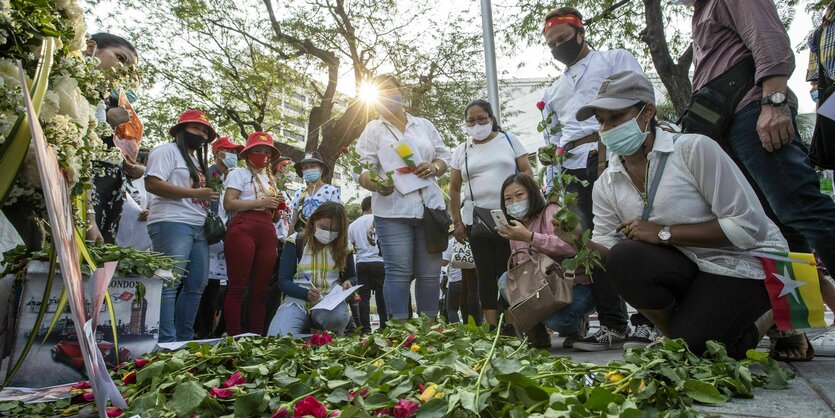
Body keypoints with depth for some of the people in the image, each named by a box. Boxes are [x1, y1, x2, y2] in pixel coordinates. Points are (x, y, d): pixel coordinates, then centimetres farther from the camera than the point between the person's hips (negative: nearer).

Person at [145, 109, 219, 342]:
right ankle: (167, 342, -8)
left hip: (198, 227, 9)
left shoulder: (197, 159, 28)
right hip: (172, 224, -9)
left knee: (197, 285, 6)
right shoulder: (167, 151, 1)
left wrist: (208, 198, 12)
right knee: (169, 285, -10)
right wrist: (195, 193, -13)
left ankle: (184, 339, 13)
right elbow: (152, 184, -12)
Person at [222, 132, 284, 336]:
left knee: (260, 288, 4)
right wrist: (260, 203, -10)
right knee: (237, 285, -10)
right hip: (243, 229, -6)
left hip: (267, 233, 6)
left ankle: (257, 336, 8)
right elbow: (228, 203, -6)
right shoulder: (239, 174, 8)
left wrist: (277, 205, 10)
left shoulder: (270, 179, 28)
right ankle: (234, 336, -9)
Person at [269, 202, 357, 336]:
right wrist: (306, 293, -20)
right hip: (297, 301, -1)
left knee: (338, 317, -36)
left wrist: (349, 283, -2)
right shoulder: (296, 242, 2)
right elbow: (283, 281, -1)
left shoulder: (343, 247, 9)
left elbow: (352, 276, 24)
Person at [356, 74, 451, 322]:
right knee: (398, 272, -5)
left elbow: (444, 156, 23)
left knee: (430, 273, 5)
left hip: (429, 207, 3)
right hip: (393, 210, -3)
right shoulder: (373, 130, 9)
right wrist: (377, 185, -23)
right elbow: (363, 169, -1)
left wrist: (435, 167, -1)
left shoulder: (424, 125, 19)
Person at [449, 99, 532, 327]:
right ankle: (492, 327, 5)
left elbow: (527, 171, 5)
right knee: (486, 273, 2)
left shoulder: (508, 140, 8)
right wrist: (457, 221, 3)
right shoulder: (461, 151, 12)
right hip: (476, 220, 2)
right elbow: (454, 189, 10)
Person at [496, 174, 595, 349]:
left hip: (577, 286, -6)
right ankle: (536, 331, -1)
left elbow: (571, 246, -30)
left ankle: (576, 325, 5)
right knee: (506, 280, -15)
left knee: (556, 318, -33)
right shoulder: (516, 229, 10)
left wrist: (529, 237, -35)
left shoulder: (551, 212, -11)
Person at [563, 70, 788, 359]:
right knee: (622, 258, -25)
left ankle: (766, 318, 8)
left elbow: (747, 226, -17)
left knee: (691, 346, -25)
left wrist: (664, 233, -21)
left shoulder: (694, 149, -16)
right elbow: (605, 252, -4)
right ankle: (684, 334, 1)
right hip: (689, 267, 5)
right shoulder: (607, 186, 1)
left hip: (746, 263, -4)